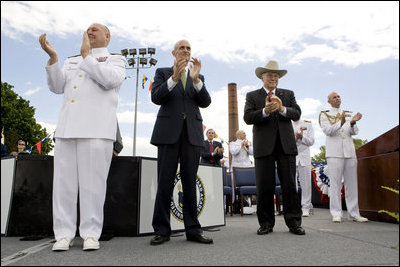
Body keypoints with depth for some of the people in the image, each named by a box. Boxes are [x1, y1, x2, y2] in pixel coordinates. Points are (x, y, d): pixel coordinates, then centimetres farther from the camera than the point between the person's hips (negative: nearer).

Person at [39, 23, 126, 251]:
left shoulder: (116, 60, 15)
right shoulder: (73, 61, 28)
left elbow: (110, 80, -8)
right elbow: (57, 87, 15)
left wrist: (87, 55, -2)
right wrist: (53, 56, 4)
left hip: (96, 129, -5)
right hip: (67, 127, 5)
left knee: (93, 182, -6)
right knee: (64, 181, 1)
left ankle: (91, 234, 2)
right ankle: (64, 234, 8)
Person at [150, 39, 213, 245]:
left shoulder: (198, 78, 20)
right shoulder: (162, 72, 14)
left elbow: (205, 102, 4)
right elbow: (156, 97, -3)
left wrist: (195, 78, -10)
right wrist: (174, 77, -16)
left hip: (192, 133, 2)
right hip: (168, 132, -2)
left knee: (190, 182, 3)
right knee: (165, 182, -2)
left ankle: (192, 230, 8)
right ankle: (162, 230, 6)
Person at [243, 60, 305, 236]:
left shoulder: (288, 94, 18)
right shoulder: (252, 96, 12)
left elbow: (297, 114, 4)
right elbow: (248, 117, -2)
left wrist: (282, 109, -15)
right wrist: (265, 111, -19)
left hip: (286, 144, 2)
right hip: (264, 146, -1)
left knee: (289, 185, 2)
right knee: (264, 186, 2)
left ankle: (293, 222, 10)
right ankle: (266, 223, 12)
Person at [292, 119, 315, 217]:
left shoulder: (308, 124, 10)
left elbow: (311, 142, 3)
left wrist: (302, 136, -15)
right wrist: (295, 138, -15)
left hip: (304, 158, 0)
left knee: (306, 183, 0)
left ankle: (306, 208, 8)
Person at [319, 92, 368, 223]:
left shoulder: (348, 114, 17)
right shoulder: (324, 115, 7)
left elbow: (355, 132, 5)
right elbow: (327, 130, -10)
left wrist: (352, 123, -17)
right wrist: (341, 122, -25)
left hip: (350, 152, 4)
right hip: (334, 153, -4)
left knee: (351, 183, 5)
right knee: (335, 183, -5)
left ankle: (354, 214, 10)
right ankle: (336, 214, -2)